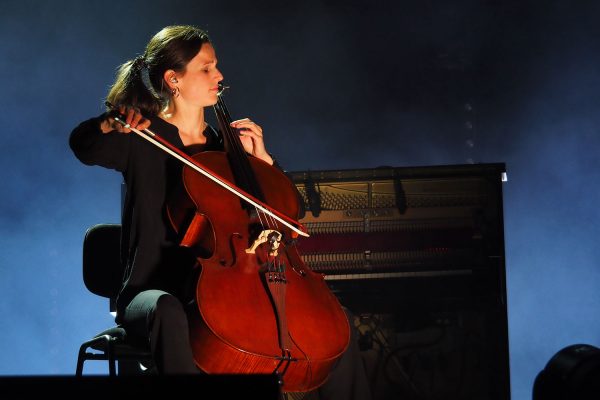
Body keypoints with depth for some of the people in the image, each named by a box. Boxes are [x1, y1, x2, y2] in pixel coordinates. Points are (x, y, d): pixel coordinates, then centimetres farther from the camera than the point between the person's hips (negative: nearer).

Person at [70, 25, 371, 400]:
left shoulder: (221, 145, 15)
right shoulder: (144, 139, 0)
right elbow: (84, 145, -23)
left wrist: (260, 159, 5)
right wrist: (112, 125, -42)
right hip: (155, 290, -5)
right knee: (169, 313, -43)